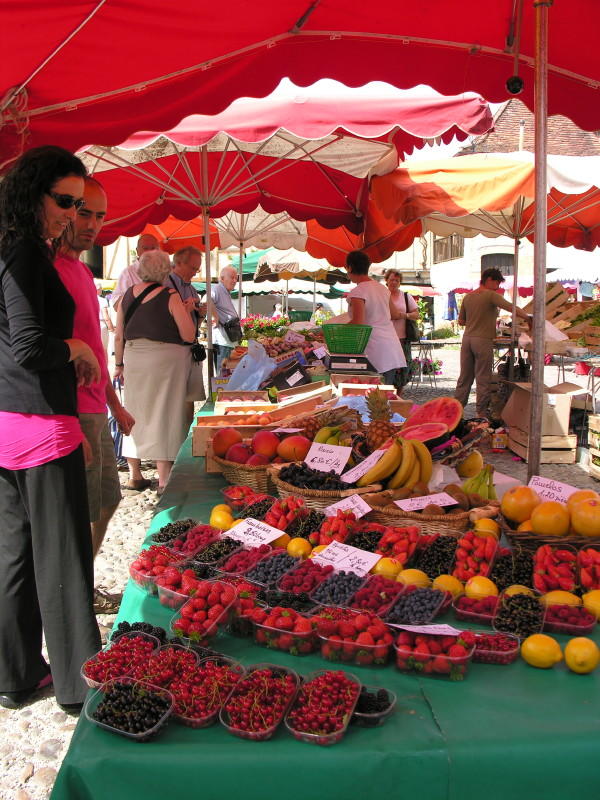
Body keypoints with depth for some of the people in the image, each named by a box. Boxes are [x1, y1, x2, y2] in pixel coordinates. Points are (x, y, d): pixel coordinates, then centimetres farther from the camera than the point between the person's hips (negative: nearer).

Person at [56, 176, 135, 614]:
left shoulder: (82, 270, 16)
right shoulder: (49, 267, -16)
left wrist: (114, 403, 23)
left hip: (95, 410, 10)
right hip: (73, 413, -10)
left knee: (106, 500, 19)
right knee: (82, 513, 1)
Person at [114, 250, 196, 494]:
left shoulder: (128, 295, 5)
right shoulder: (170, 297, -10)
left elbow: (119, 336, 8)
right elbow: (189, 336, -12)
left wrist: (119, 364, 17)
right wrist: (188, 311, 4)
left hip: (133, 359, 5)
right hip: (165, 360, -5)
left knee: (136, 414, 15)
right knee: (163, 416, 0)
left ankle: (134, 474, 26)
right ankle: (164, 479, 3)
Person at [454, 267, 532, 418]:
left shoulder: (468, 297, 12)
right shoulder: (491, 295, -8)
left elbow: (461, 321, 18)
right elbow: (511, 308, -18)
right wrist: (528, 317, -7)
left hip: (467, 339, 6)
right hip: (483, 341, -6)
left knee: (464, 377, 12)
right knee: (483, 379, 2)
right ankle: (482, 413, 7)